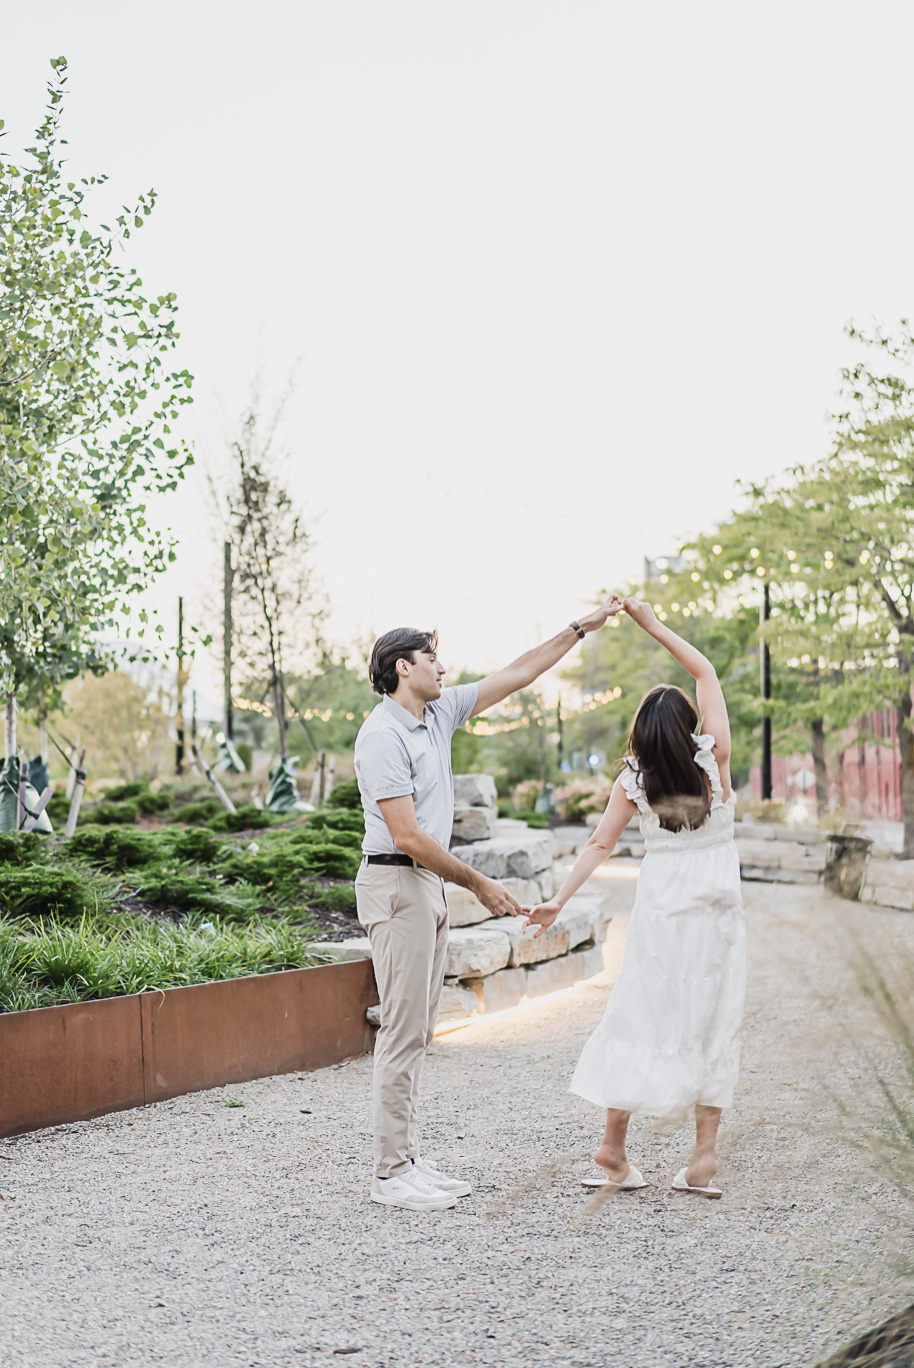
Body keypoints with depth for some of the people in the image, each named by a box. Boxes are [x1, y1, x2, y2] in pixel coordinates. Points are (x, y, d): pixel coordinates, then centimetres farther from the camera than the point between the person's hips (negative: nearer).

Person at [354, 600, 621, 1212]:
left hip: (430, 885, 10)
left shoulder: (438, 713, 12)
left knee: (417, 1032, 10)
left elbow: (515, 675, 19)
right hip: (397, 886, -10)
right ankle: (392, 1173, -2)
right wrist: (479, 883, -14)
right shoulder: (383, 735, -15)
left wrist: (580, 628, 18)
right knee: (404, 1032, -8)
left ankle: (409, 1161, 16)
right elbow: (407, 836, -20)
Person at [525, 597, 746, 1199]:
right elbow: (707, 672, 1)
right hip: (717, 907, -1)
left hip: (660, 907, 1)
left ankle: (615, 1146, 8)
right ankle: (705, 1155, 4)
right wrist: (654, 625, 4)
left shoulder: (634, 780, -5)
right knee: (712, 1022, 5)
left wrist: (559, 900, -1)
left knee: (642, 1015, 7)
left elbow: (600, 844, -6)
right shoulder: (713, 759, -8)